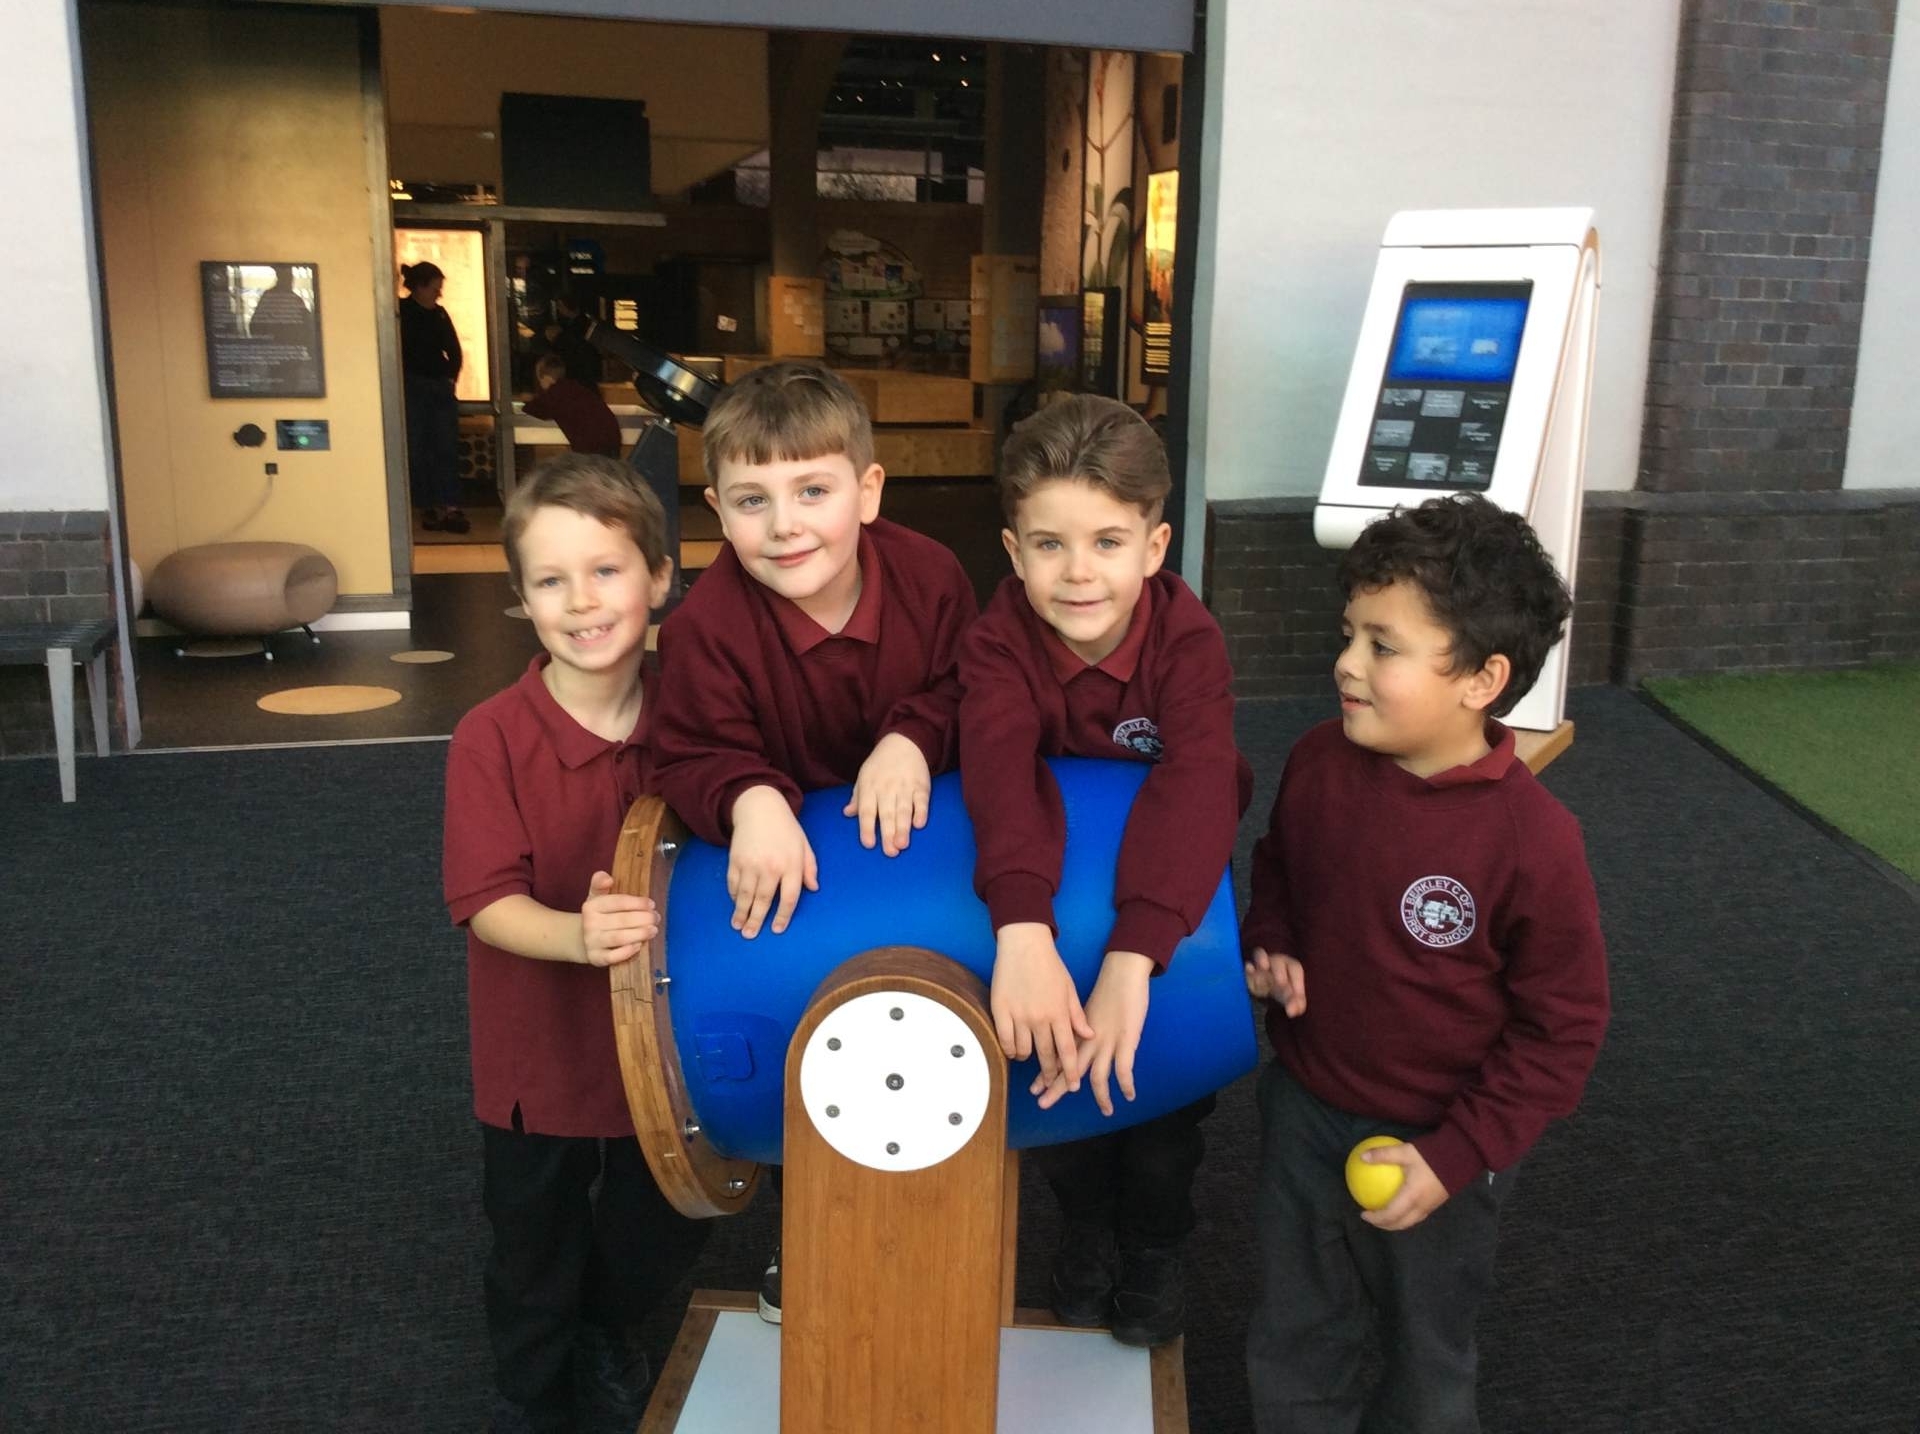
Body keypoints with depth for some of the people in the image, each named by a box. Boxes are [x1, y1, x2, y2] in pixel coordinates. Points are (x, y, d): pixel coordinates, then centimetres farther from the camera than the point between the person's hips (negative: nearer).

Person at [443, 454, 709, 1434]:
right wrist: (577, 936, -40)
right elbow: (487, 902, -23)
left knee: (663, 1234, 23)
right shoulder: (492, 738, -20)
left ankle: (602, 1341, 57)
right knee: (536, 1256, 19)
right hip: (541, 1052, -3)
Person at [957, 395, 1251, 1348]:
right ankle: (1085, 1223, 36)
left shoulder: (1187, 640, -30)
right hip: (1043, 884, 1)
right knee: (1048, 1053, 5)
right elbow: (1001, 770, -45)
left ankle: (1154, 1247, 36)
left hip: (1163, 886, 0)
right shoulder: (1000, 640, -28)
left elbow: (1193, 788, -45)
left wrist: (1132, 961, -59)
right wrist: (1022, 930, -63)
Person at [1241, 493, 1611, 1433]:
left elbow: (1563, 1025, -16)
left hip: (1436, 1149, -4)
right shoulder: (1317, 764, -12)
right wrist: (1270, 948, -9)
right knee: (1294, 1343, 24)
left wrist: (1456, 1157, -17)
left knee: (1427, 1356, 24)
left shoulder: (1531, 839, -27)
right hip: (1303, 1115, 4)